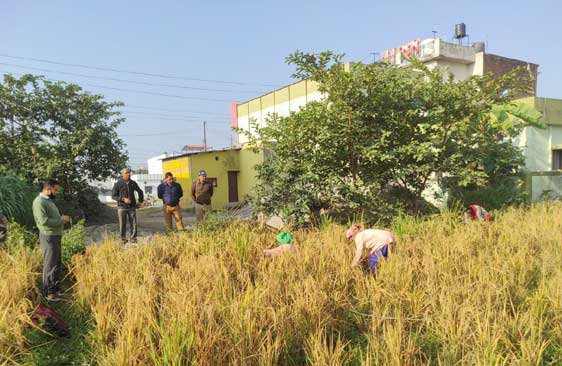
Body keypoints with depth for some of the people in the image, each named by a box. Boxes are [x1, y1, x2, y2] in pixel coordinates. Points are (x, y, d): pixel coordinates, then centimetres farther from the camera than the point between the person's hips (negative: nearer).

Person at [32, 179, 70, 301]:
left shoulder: (48, 200, 13)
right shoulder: (39, 202, -18)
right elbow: (44, 221, -26)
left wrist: (62, 218, 6)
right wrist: (61, 220, -16)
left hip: (55, 236, 10)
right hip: (48, 237, -10)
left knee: (56, 263, 18)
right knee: (50, 265, -1)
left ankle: (55, 287, 31)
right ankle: (48, 292, 10)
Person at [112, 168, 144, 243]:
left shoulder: (133, 183, 6)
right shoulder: (118, 184, -4)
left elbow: (140, 192, 21)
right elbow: (113, 196, -4)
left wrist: (140, 201, 13)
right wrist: (123, 199, -17)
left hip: (132, 207, 2)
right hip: (122, 207, -2)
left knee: (133, 224, 0)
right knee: (122, 225, 3)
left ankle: (133, 239, 10)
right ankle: (123, 239, 15)